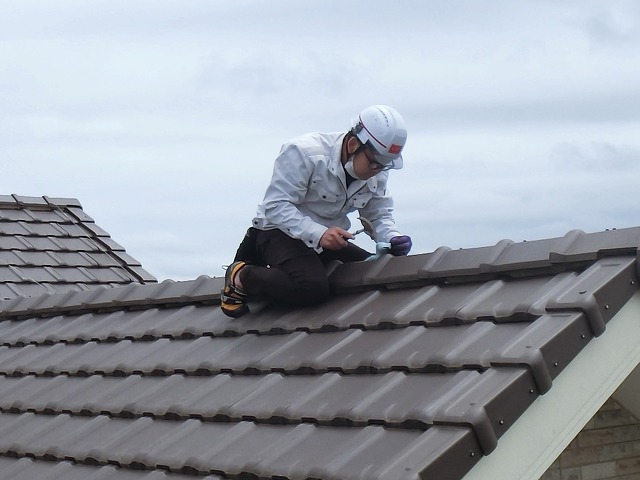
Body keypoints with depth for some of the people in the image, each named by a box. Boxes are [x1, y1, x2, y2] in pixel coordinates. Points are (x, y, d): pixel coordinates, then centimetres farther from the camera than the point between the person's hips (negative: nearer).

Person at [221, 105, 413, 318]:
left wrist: (393, 238, -21)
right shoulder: (304, 153, -25)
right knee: (313, 288, -34)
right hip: (280, 231, -8)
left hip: (329, 239, 8)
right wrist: (318, 234, -40)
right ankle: (241, 276, -8)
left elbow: (379, 216, 3)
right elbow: (276, 206, -27)